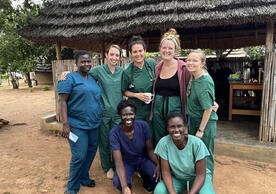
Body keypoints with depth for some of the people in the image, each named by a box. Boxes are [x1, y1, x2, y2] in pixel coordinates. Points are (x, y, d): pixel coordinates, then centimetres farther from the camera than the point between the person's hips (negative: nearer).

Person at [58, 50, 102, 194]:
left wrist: (99, 119, 18)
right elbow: (63, 101, -12)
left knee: (91, 152, 15)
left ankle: (84, 178, 37)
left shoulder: (93, 79, 14)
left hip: (94, 124, 7)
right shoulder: (70, 78, -7)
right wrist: (65, 123, -18)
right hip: (77, 126, -7)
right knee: (79, 157, -4)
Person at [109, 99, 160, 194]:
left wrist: (158, 165, -29)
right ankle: (128, 185, 8)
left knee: (157, 175, -25)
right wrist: (124, 186, -41)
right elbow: (118, 162, -28)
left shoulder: (143, 126, -19)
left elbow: (150, 150, -10)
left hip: (143, 159, 2)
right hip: (126, 162, -1)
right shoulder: (114, 133, -25)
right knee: (118, 182, -30)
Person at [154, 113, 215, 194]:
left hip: (196, 177, -1)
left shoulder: (197, 143, -24)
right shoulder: (163, 143, -20)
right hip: (176, 178, 2)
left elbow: (200, 174, -18)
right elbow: (166, 172, -14)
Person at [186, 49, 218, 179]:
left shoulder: (205, 81, -25)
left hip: (205, 122, -8)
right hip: (193, 119, 9)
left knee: (205, 156, 8)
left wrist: (201, 130, -18)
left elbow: (208, 108, -23)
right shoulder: (193, 76, -1)